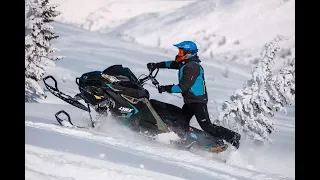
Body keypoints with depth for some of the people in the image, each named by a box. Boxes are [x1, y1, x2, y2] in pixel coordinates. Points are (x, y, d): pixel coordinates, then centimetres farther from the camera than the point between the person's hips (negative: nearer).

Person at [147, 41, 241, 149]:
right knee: (182, 123, 11)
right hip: (190, 101, 10)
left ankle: (232, 137, -10)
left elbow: (183, 86, -24)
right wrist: (157, 65, 22)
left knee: (207, 126, -12)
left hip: (198, 101, -10)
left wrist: (166, 88, -18)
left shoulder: (191, 67, -21)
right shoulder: (187, 64, 10)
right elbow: (172, 64, 27)